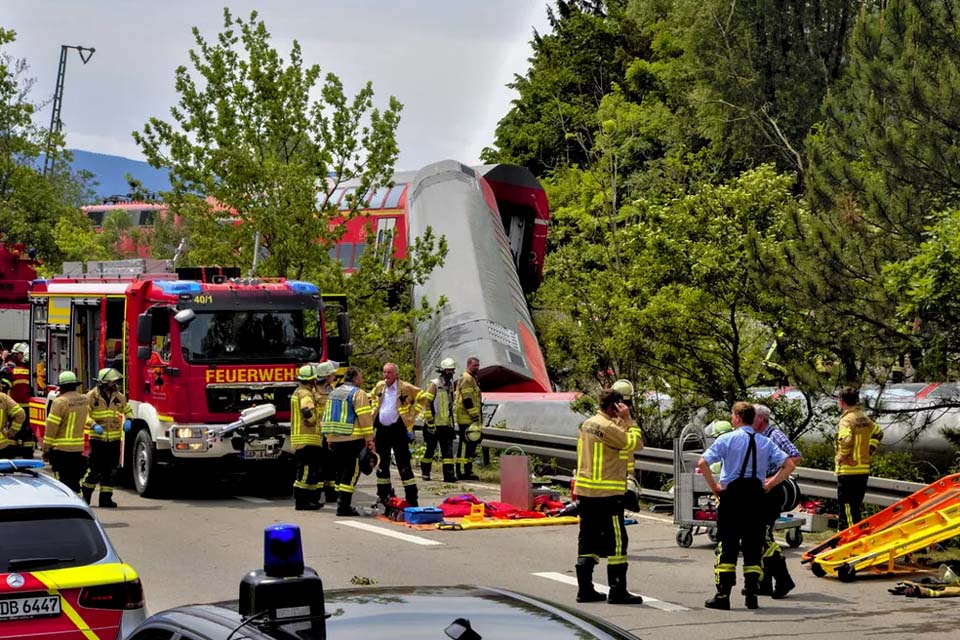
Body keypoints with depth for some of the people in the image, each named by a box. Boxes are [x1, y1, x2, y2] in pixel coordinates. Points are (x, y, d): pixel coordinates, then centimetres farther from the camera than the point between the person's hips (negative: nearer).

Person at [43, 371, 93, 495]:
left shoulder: (59, 402, -16)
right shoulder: (84, 400, 3)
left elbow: (51, 428, -13)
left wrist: (46, 449, -6)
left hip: (61, 449, -6)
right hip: (78, 448, 6)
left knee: (64, 481, -3)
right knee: (74, 479, 15)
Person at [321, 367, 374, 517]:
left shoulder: (334, 393, 18)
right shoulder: (358, 393, -7)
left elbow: (326, 416, 21)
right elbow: (365, 418, -14)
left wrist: (329, 438, 25)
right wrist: (370, 439, -11)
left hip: (334, 440, 8)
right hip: (352, 439, -8)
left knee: (341, 471, 15)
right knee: (351, 472, -5)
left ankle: (341, 504, 17)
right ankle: (343, 506, -11)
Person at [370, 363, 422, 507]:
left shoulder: (406, 388, -9)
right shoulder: (379, 386, 7)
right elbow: (373, 398, 27)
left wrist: (411, 416, -3)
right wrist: (374, 409, 13)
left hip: (398, 429, -5)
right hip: (381, 429, 5)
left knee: (404, 465, -5)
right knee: (382, 464, 11)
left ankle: (412, 498, -3)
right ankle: (383, 496, 22)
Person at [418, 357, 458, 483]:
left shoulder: (450, 384, 13)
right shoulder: (434, 384, -10)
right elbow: (426, 402, -15)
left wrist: (452, 422, 23)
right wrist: (429, 421, -18)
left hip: (446, 424, 6)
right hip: (434, 424, -6)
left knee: (448, 450, -2)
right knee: (431, 449, 4)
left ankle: (449, 474, -6)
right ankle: (425, 472, 19)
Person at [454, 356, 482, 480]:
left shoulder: (471, 379, 23)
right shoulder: (467, 379, -13)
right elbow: (467, 399, -20)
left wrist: (476, 416, 26)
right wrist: (475, 416, -20)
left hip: (469, 419, 11)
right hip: (466, 418, -11)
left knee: (472, 443, 12)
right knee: (465, 444, -10)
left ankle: (467, 470, 17)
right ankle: (462, 472, -10)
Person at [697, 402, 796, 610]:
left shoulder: (726, 439, -5)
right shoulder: (765, 443, 6)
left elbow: (702, 463, -14)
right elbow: (789, 465, 3)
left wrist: (714, 486, -4)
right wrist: (769, 485, 6)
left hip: (731, 494, -3)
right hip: (756, 495, 3)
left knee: (727, 544, 0)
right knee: (753, 544, 9)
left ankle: (723, 595, -3)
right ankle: (751, 594, 6)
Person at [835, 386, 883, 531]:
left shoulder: (846, 420, -15)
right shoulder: (865, 419, 12)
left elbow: (846, 440, -31)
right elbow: (878, 433, 27)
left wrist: (842, 456, -15)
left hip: (848, 471, -9)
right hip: (864, 469, 9)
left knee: (847, 508, -5)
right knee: (856, 507, 16)